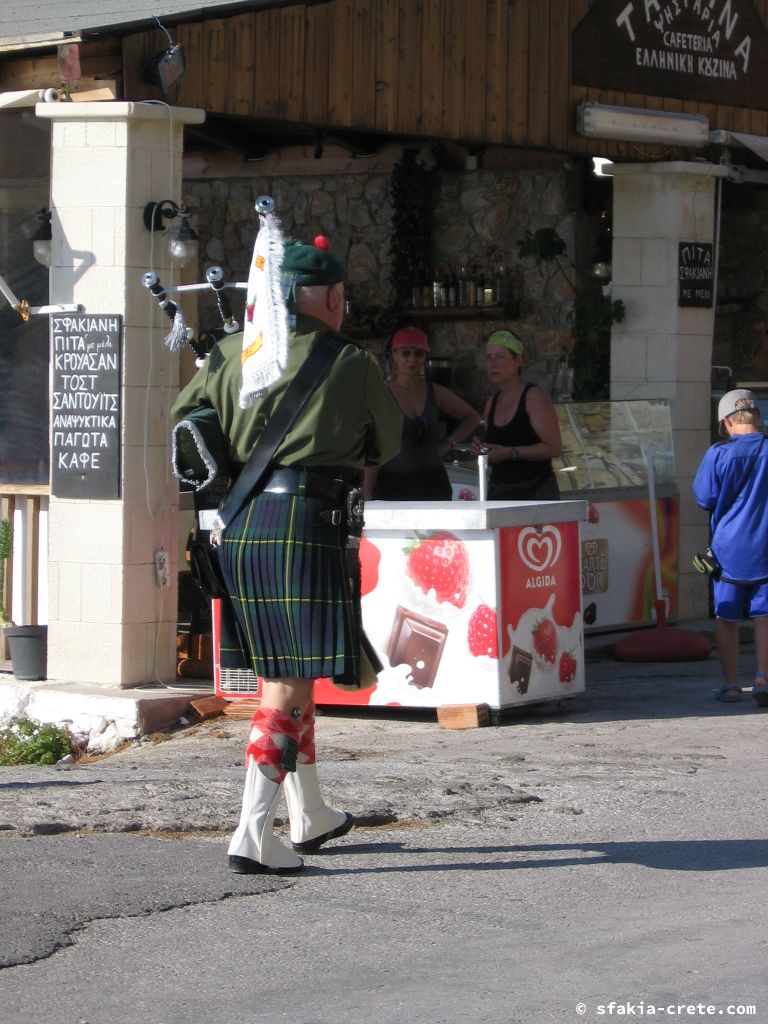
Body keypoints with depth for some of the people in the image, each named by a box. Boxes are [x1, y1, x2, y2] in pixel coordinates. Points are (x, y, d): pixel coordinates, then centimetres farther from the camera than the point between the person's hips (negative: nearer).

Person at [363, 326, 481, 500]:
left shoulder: (436, 393, 9)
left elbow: (471, 417, 25)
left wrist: (449, 443, 9)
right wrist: (368, 497, -8)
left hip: (432, 483, 3)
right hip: (392, 484, -3)